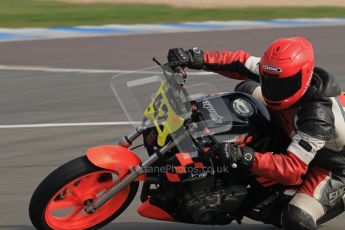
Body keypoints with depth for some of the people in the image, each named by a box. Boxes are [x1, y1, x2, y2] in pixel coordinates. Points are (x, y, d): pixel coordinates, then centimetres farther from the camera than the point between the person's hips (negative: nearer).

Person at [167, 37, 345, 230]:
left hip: (329, 166, -7)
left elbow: (293, 170, -46)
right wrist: (198, 58, -24)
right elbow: (243, 63, -9)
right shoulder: (281, 74, -22)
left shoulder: (318, 115, -43)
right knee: (247, 89, -2)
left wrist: (245, 157, -57)